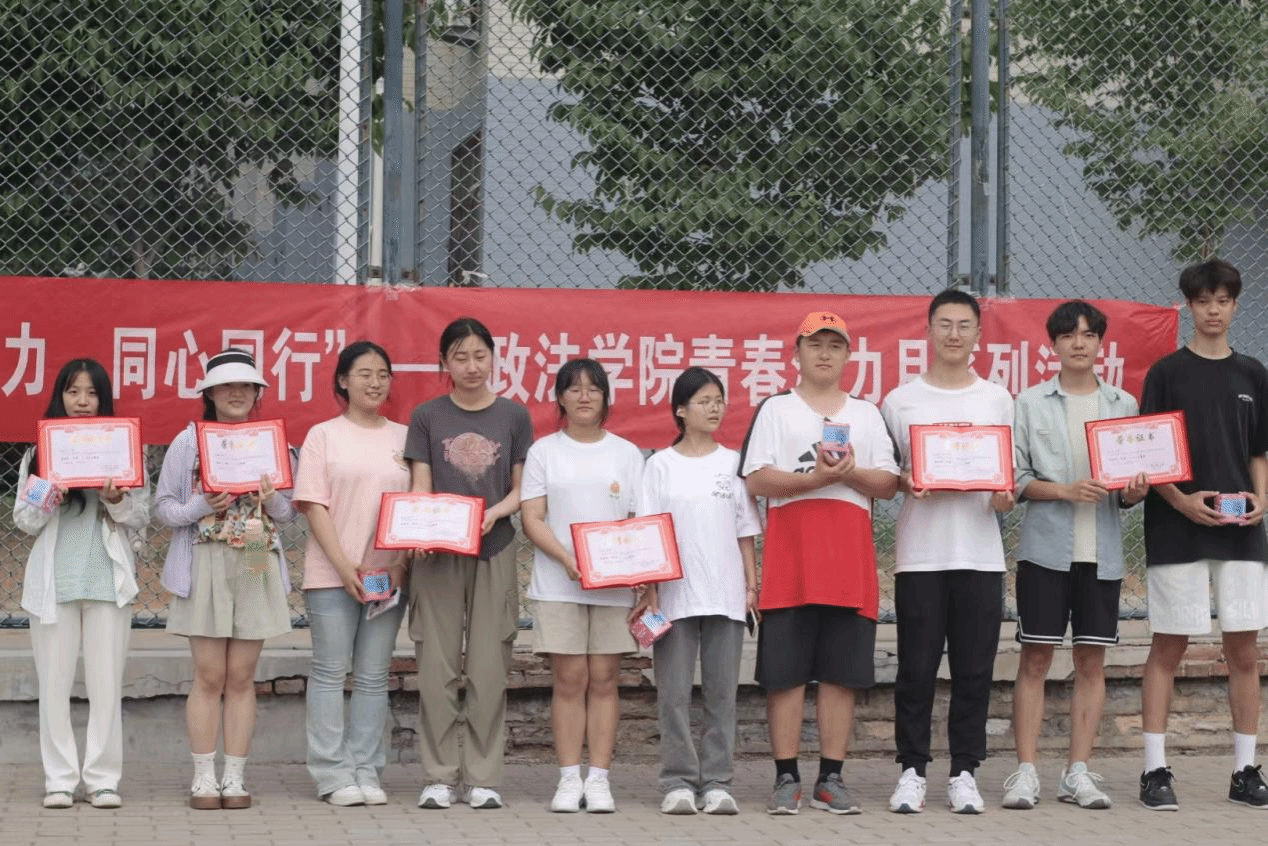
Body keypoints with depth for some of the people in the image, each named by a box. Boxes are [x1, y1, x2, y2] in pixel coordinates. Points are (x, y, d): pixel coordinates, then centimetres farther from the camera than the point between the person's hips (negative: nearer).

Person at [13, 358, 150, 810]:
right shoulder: (38, 453, 7)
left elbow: (142, 516, 3)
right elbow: (23, 519, 5)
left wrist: (117, 502, -16)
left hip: (108, 579, -1)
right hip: (53, 580, 1)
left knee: (106, 683, 0)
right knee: (54, 682, 2)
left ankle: (103, 778, 5)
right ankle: (60, 779, 7)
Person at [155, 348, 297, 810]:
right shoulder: (188, 442, 3)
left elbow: (290, 511, 12)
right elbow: (163, 506, 2)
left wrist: (272, 500, -9)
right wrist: (202, 506, -15)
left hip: (256, 568, 2)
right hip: (205, 566, -2)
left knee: (241, 677, 3)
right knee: (209, 676, -3)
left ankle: (235, 777, 7)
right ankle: (204, 776, 3)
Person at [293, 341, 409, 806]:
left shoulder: (404, 437, 10)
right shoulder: (323, 435, 3)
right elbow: (314, 505, -3)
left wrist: (401, 564, -5)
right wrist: (344, 566, -12)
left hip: (388, 574, 3)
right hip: (332, 574, -2)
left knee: (373, 675, 5)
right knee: (330, 671, -1)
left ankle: (366, 771, 9)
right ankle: (333, 774, 2)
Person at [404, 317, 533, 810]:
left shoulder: (513, 417, 7)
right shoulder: (428, 417, 6)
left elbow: (522, 489, 8)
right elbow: (420, 488, 3)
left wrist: (493, 513, -13)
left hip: (494, 553, 0)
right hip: (438, 552, 0)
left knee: (489, 669, -1)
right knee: (438, 667, -2)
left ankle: (483, 778, 5)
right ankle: (439, 777, 4)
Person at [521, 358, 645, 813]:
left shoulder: (626, 453, 11)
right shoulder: (544, 451, 7)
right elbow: (532, 518, 0)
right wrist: (568, 560, -15)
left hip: (615, 584, 1)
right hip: (558, 583, -1)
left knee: (604, 677, 0)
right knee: (569, 678, -3)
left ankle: (598, 779, 3)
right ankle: (569, 779, 2)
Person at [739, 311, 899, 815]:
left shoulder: (867, 414, 17)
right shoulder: (775, 410, 8)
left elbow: (888, 484, 9)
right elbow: (756, 480, -3)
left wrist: (851, 473, -11)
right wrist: (815, 478, -16)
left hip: (850, 557, 3)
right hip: (790, 556, -2)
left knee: (841, 673, 1)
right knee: (785, 673, -3)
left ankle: (830, 780, 7)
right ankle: (786, 780, 2)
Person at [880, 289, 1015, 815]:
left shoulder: (998, 401, 10)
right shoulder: (900, 402, 6)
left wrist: (1005, 497, -8)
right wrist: (907, 484, -12)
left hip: (980, 554, 1)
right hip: (919, 553, -1)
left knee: (974, 671, 2)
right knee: (917, 668, -1)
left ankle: (964, 773, 10)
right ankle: (911, 771, 8)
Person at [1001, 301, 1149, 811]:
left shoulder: (1124, 405, 11)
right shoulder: (1030, 403, 3)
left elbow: (1134, 476, 13)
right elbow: (1014, 477, -2)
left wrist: (1132, 494, -10)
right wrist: (1067, 491, -16)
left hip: (1101, 552, 3)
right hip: (1046, 548, -3)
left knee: (1092, 659, 4)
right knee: (1035, 657, -3)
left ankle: (1078, 772, 9)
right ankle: (1026, 771, 0)